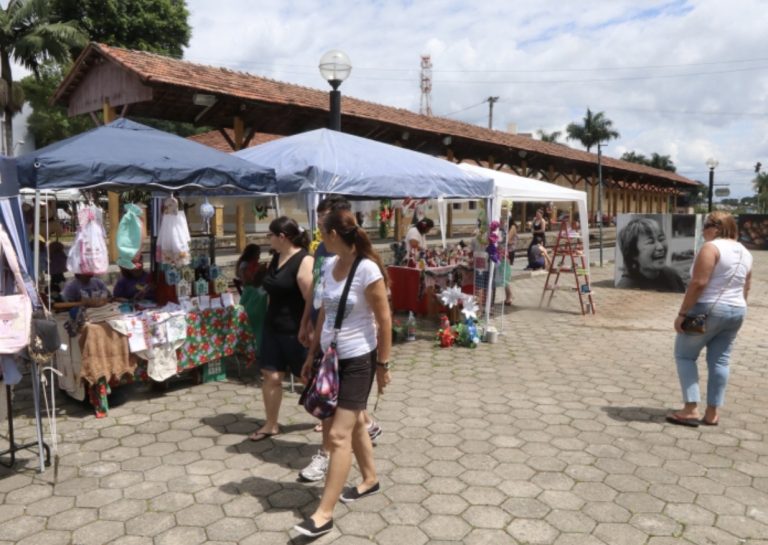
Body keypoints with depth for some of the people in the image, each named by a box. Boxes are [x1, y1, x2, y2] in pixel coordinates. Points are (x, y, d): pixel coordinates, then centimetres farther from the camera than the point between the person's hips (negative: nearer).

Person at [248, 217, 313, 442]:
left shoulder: (303, 261, -19)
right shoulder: (276, 258, 8)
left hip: (296, 330, -7)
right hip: (273, 327, 8)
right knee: (270, 375, 8)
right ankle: (271, 425, 22)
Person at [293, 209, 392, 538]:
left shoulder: (367, 269, -19)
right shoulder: (329, 266, 3)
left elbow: (384, 319, -15)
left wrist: (383, 364, -11)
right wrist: (312, 354, 15)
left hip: (358, 360, -8)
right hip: (331, 357, 8)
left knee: (338, 435, -5)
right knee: (353, 423, 21)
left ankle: (325, 514, 5)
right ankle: (370, 479, 42)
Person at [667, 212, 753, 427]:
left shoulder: (711, 247, -14)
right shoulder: (745, 252, 12)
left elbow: (698, 283, -21)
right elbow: (745, 289, 16)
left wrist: (682, 313, -18)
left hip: (708, 309, -8)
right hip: (736, 312, 8)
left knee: (685, 355, 3)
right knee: (719, 361, 11)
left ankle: (691, 410, -3)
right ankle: (713, 413, 13)